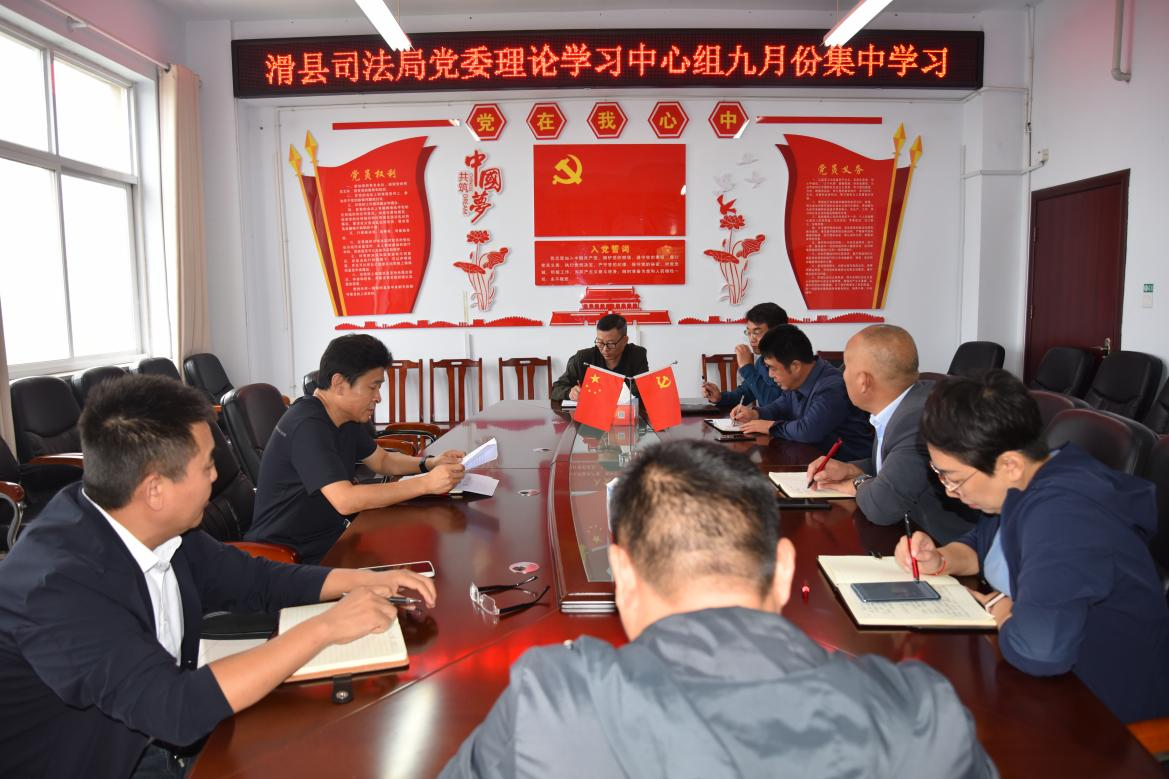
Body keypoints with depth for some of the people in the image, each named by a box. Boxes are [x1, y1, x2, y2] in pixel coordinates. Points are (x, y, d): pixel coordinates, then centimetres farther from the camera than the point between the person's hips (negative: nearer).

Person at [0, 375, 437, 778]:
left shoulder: (159, 528, -9)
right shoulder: (59, 581, -29)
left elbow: (251, 579, 6)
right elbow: (174, 709, -35)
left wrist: (362, 579, -6)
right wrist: (324, 627, -31)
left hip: (158, 738, 6)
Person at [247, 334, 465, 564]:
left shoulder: (348, 418, 6)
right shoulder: (307, 426, -23)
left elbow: (383, 461, 18)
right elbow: (345, 500, -31)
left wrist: (430, 463, -1)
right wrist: (425, 484, -28)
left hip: (331, 534, 9)